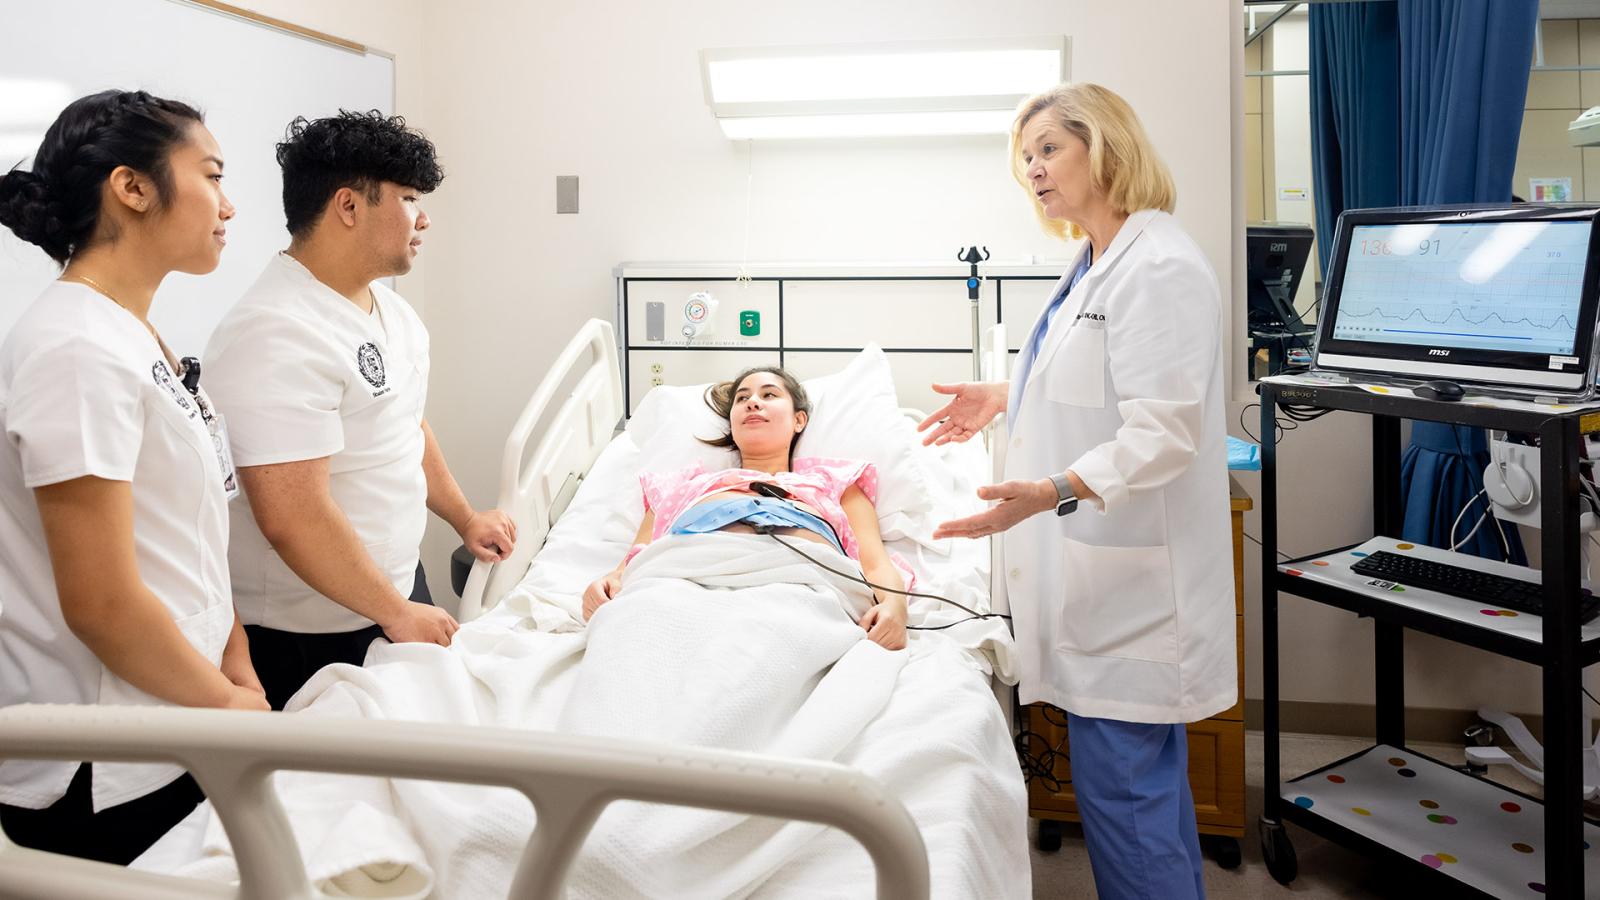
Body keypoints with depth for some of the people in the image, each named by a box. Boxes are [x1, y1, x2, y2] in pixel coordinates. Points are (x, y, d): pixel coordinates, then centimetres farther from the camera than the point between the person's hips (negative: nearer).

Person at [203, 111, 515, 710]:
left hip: (399, 588, 9)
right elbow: (293, 518, -27)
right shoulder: (277, 335, -24)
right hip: (309, 638, -9)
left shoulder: (392, 311, 7)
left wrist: (464, 518, 19)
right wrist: (396, 613, -19)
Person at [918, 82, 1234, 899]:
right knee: (1146, 773, 20)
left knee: (1121, 783, -2)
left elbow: (1163, 433, -25)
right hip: (1105, 568, 10)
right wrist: (1006, 396, 21)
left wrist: (1054, 491, -36)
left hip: (1133, 577, -10)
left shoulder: (1159, 268, -18)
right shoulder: (1097, 264, 14)